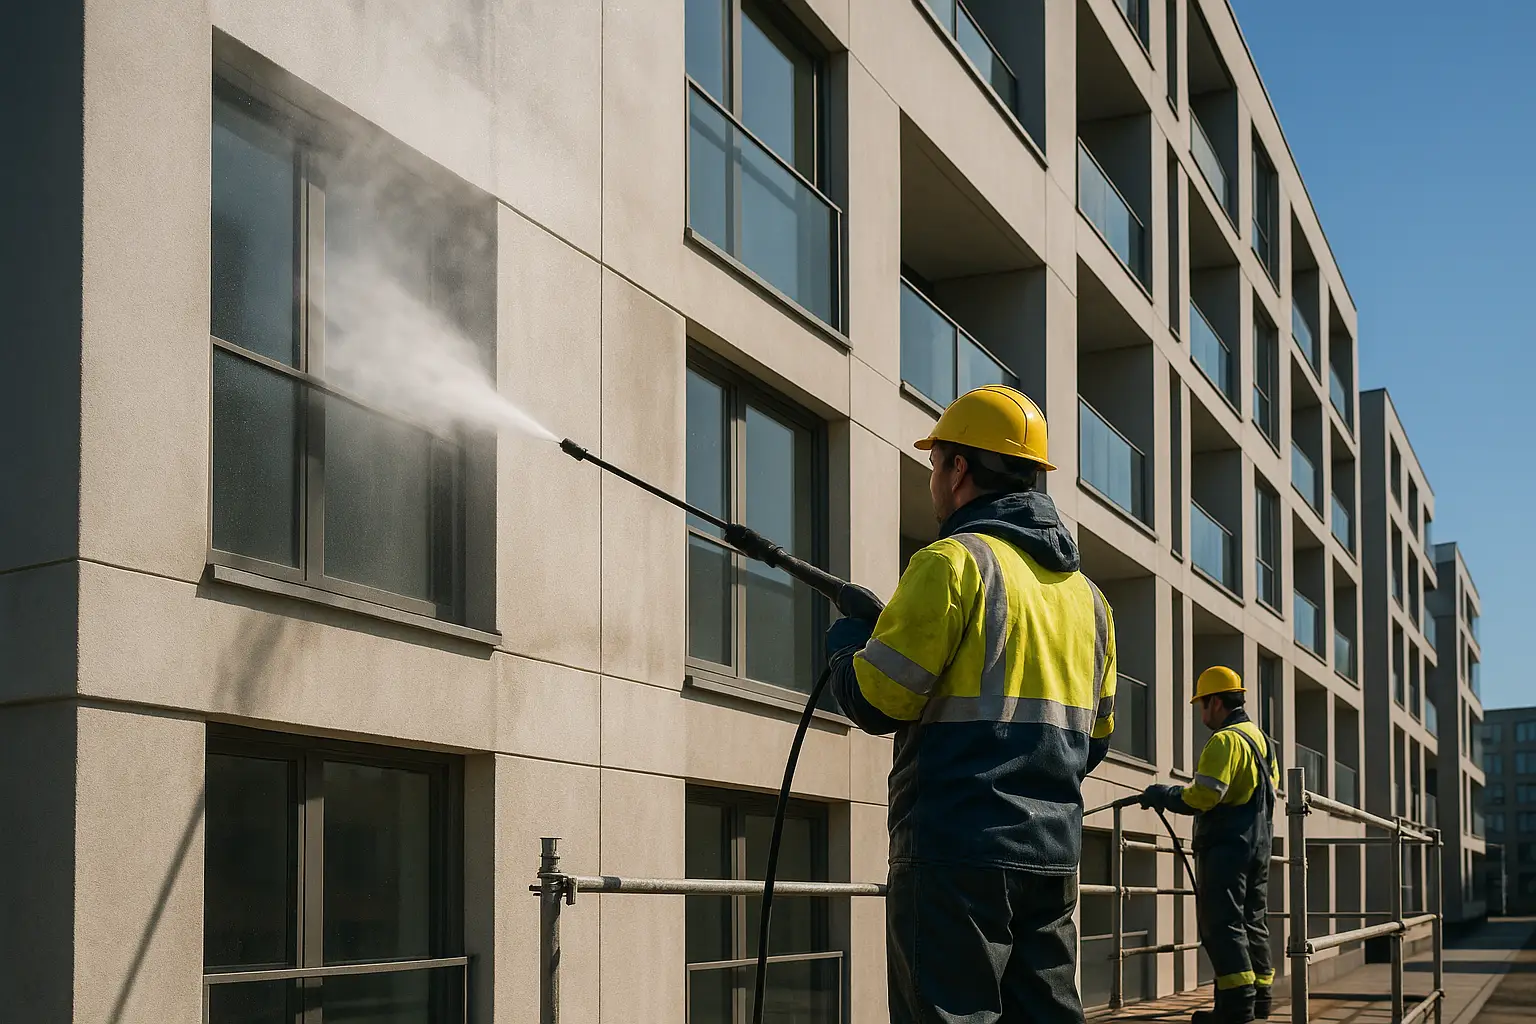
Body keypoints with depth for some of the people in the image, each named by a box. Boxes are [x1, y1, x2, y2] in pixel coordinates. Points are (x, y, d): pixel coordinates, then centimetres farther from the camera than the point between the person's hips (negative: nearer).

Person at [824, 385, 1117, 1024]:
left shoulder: (955, 562, -7)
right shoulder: (1085, 593, 17)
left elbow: (876, 700, -10)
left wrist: (845, 643, 11)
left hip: (959, 853, -7)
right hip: (1055, 857, 7)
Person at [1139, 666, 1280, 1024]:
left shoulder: (1225, 740, -15)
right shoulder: (1261, 739, 17)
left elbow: (1204, 795, -22)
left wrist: (1164, 795, -8)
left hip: (1226, 846, -10)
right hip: (1259, 843, 10)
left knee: (1222, 923, -8)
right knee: (1253, 920, 14)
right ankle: (1261, 994, 16)